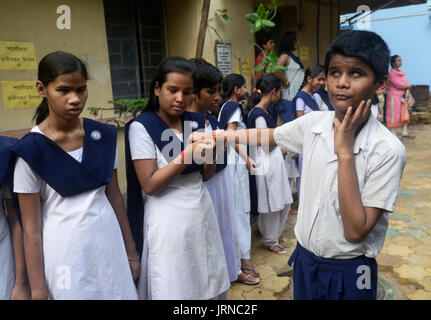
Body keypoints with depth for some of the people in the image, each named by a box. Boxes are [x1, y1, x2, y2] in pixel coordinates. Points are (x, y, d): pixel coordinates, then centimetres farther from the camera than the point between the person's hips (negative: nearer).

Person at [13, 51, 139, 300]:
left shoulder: (103, 135, -1)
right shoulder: (31, 149, -12)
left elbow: (115, 196, 5)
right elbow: (31, 228, -8)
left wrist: (131, 252, 8)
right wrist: (38, 291, -6)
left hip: (109, 242, 4)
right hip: (65, 250, -3)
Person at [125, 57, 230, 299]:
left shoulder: (197, 122, 4)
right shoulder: (142, 127, -11)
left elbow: (207, 175, 8)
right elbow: (149, 185, -16)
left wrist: (210, 153, -13)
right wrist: (187, 154, -23)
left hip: (202, 212, 5)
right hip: (169, 220, -5)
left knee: (204, 283, 16)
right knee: (173, 289, 9)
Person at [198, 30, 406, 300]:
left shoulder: (388, 150, -22)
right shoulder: (313, 123, -8)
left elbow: (356, 232, -24)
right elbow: (268, 136, 11)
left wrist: (344, 151, -28)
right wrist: (217, 136, 9)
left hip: (348, 275, -3)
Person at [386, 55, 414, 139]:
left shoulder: (402, 72, 13)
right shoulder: (391, 73, -11)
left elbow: (407, 83, 8)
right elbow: (398, 85, -17)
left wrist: (407, 92, -11)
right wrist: (408, 86, -2)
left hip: (402, 97, 8)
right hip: (394, 96, -8)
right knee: (394, 116, -6)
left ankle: (404, 133, 16)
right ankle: (393, 134, -2)